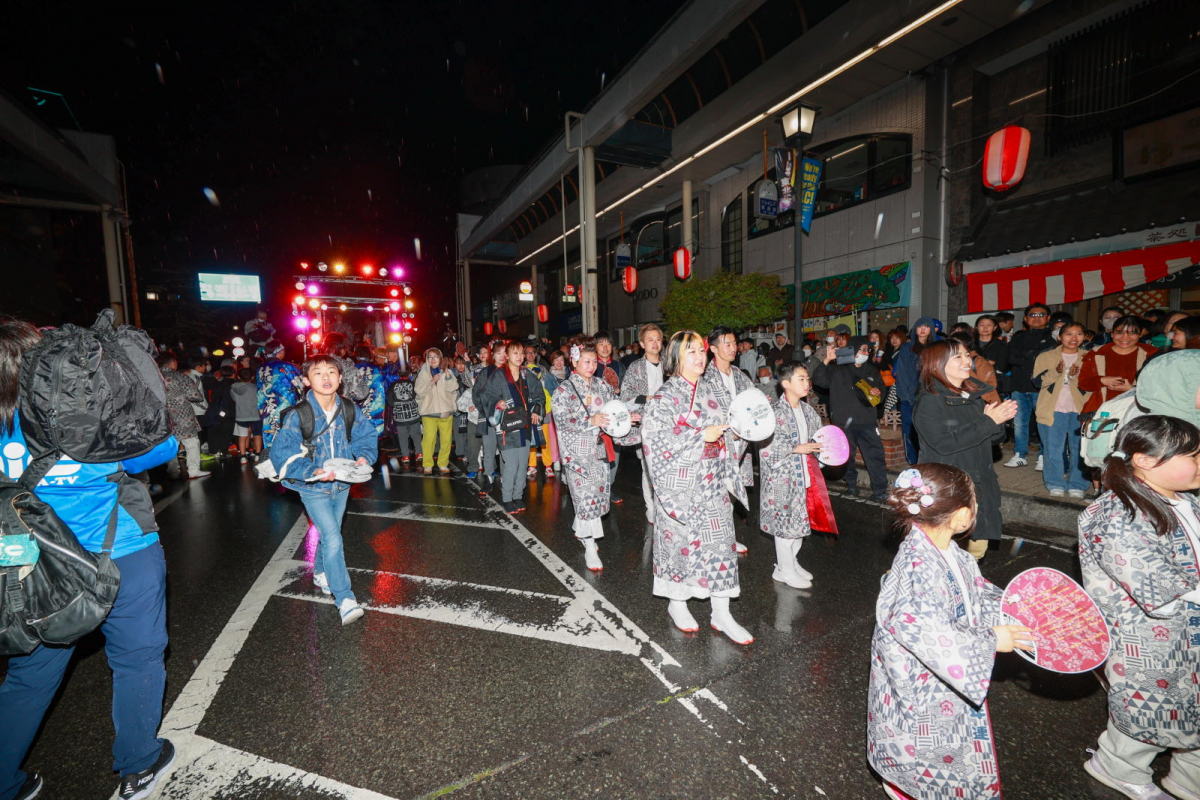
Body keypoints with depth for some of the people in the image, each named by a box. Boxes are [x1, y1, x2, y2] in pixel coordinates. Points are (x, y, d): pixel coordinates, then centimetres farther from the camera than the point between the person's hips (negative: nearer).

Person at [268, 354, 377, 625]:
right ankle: (345, 599, -3)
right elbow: (282, 456, -18)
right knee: (333, 539, -13)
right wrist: (314, 472, -30)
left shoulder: (350, 411, -9)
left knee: (330, 534, 23)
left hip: (341, 485, 5)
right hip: (313, 489, -4)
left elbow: (367, 437, 2)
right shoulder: (297, 416, -20)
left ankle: (321, 573, 50)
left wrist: (364, 456, -19)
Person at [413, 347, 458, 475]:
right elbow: (419, 391, -4)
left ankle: (443, 464, 16)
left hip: (446, 411, 1)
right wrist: (432, 381, -15)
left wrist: (448, 377, -16)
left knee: (446, 439, 2)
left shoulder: (446, 372, 7)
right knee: (429, 439, -7)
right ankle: (427, 465, 8)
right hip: (429, 411, -1)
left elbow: (453, 388, -3)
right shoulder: (423, 373, 5)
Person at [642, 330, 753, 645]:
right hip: (681, 484, -6)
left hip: (712, 483, 6)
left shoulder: (708, 389, 9)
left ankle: (721, 614, 22)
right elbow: (656, 440, -21)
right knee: (681, 541, 7)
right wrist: (701, 437, -21)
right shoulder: (665, 397, -12)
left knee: (720, 542, 8)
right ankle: (677, 604, 31)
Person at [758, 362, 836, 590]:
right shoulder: (774, 411, -15)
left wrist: (821, 448, 0)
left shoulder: (808, 411, 9)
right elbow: (766, 446, -20)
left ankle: (791, 562, 34)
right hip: (783, 476, -8)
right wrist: (797, 449, -19)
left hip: (804, 474, 8)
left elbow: (816, 438, 21)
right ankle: (785, 570, 19)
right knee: (785, 520, 3)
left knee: (801, 519, 16)